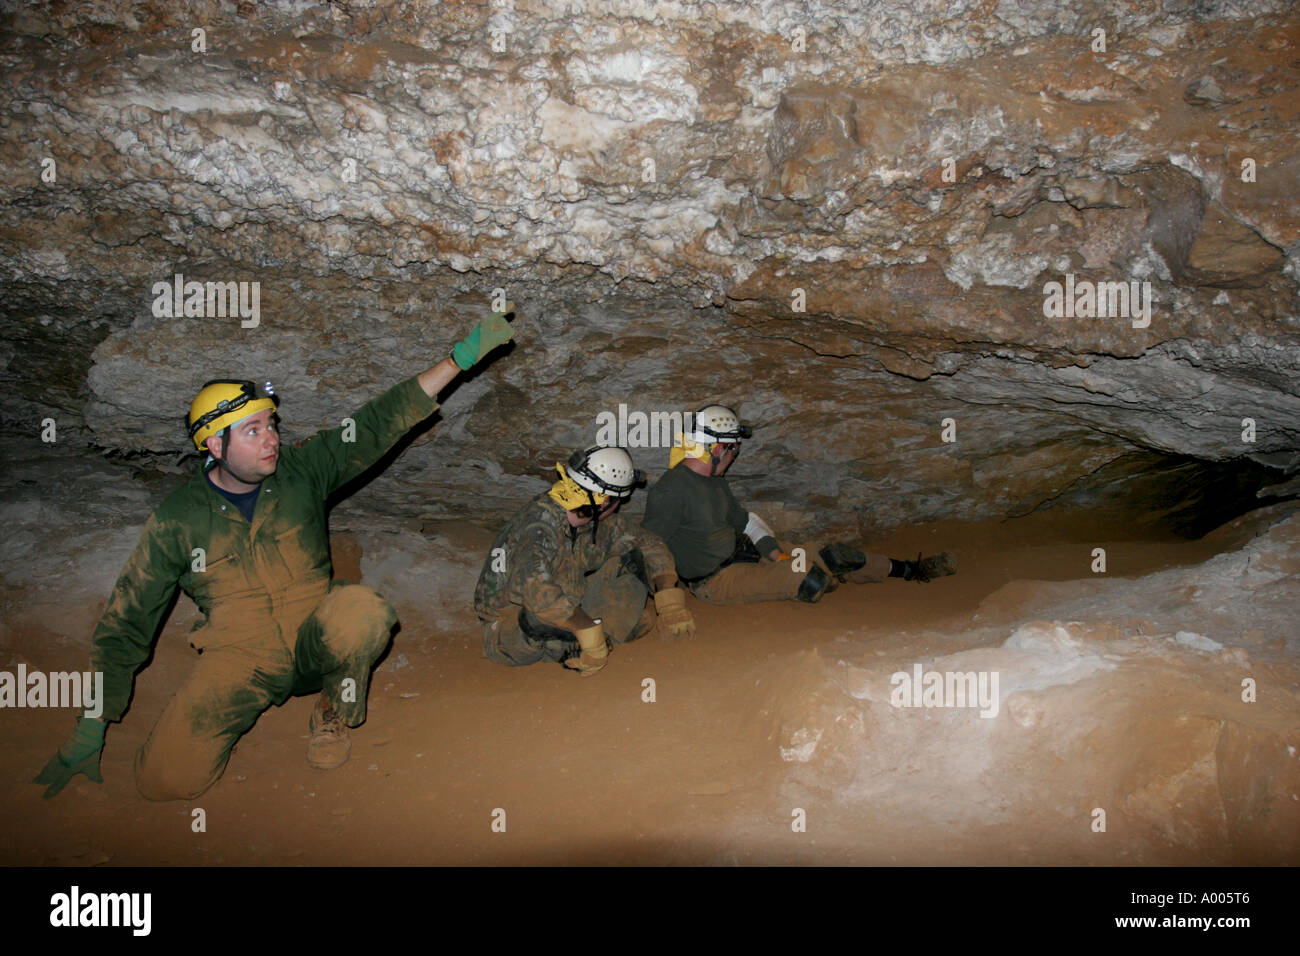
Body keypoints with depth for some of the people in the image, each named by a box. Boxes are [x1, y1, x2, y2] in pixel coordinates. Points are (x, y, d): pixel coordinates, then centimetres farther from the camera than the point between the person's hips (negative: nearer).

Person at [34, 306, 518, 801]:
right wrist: (90, 729, 0)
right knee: (167, 779, -22)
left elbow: (383, 421, -5)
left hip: (314, 643, 1)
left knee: (362, 610, -34)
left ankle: (333, 713, -2)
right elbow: (125, 625, 3)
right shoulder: (177, 519, -3)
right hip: (238, 658, -1)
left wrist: (464, 354, -13)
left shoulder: (302, 470, 0)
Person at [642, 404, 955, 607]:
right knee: (809, 579, -28)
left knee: (833, 555, 5)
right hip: (717, 580, -9)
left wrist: (777, 553, 4)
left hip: (744, 555, 9)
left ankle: (911, 569, 20)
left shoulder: (715, 483, 11)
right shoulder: (669, 491, -18)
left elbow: (744, 521, 18)